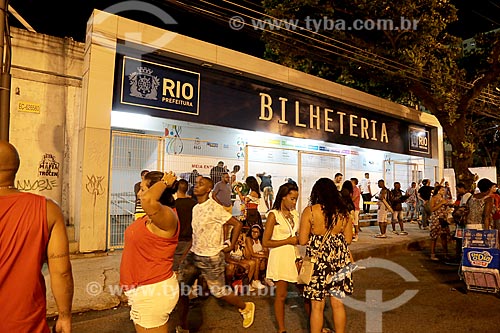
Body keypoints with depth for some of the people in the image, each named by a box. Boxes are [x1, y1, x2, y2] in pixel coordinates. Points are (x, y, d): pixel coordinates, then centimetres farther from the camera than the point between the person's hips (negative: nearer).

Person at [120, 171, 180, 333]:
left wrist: (164, 183, -29)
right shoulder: (152, 216, 5)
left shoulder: (167, 217, -26)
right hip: (145, 290, 10)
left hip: (153, 292, -10)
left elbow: (148, 200, -44)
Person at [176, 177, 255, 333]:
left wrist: (231, 246, -12)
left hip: (211, 257, -7)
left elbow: (237, 224, -17)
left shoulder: (214, 208, -18)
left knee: (219, 291, 4)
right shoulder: (195, 208, 6)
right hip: (194, 254, 7)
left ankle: (246, 307, 31)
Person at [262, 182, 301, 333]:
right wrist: (288, 241, -15)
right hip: (280, 257, -5)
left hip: (294, 256, 6)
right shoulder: (274, 215, -9)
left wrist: (299, 239, 3)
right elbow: (265, 242, -13)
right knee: (281, 294, 4)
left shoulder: (295, 214, 9)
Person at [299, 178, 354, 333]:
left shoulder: (310, 211, -11)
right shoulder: (343, 211, -2)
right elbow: (348, 239, 6)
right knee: (338, 303, 17)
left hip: (318, 260, -3)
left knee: (317, 305, 9)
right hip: (339, 260, 4)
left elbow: (302, 240, -9)